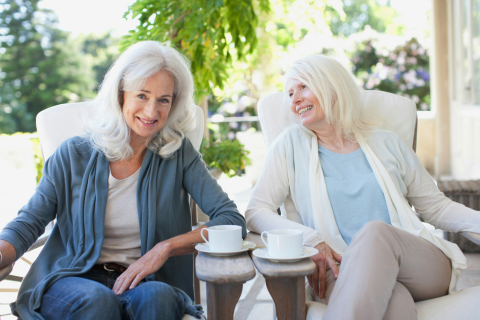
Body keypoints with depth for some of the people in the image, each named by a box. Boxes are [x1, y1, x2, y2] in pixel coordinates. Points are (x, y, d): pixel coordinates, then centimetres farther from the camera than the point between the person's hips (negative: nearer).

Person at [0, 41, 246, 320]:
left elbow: (232, 219, -7)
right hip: (73, 280, 1)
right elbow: (29, 223, 1)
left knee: (156, 296, -34)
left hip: (145, 284, 0)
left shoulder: (179, 153, -1)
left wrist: (166, 247, -18)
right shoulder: (74, 155, 0)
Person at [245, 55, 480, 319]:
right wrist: (311, 240, -14)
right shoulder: (292, 143, 12)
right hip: (342, 270, -3)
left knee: (376, 231, -35)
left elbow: (436, 207, 21)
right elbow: (255, 213, 4)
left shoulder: (386, 143, 17)